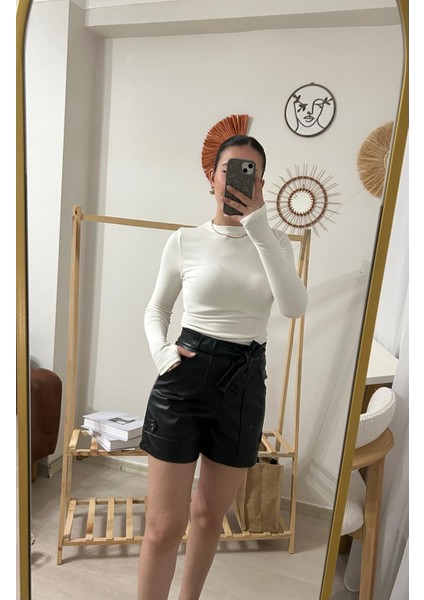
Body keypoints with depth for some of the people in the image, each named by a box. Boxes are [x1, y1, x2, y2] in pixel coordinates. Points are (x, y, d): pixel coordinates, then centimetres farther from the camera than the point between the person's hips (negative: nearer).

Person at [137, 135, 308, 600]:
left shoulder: (274, 243, 5)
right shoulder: (184, 241, 1)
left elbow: (295, 307, -14)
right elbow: (156, 309, 10)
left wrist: (259, 227, -18)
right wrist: (161, 352, -10)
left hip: (245, 382, 2)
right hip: (186, 375, -2)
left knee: (209, 515, 19)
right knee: (165, 526, 1)